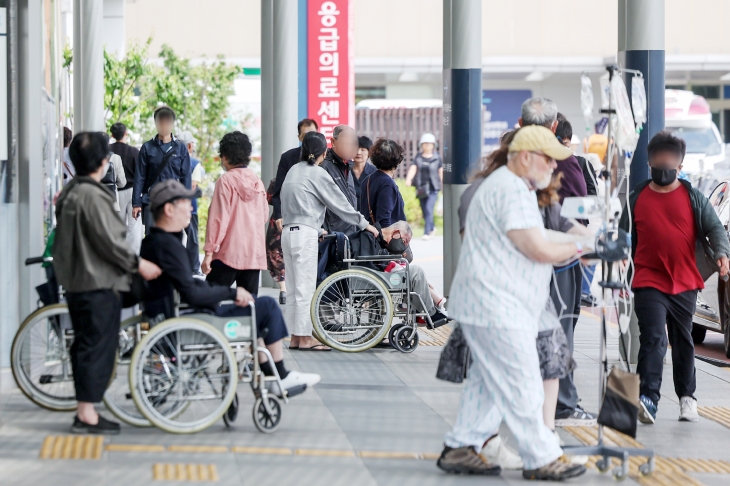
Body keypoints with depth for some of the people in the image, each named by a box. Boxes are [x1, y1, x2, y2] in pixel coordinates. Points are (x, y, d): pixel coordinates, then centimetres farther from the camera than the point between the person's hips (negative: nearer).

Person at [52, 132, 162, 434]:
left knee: (85, 345, 15)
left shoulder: (70, 193, 12)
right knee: (98, 346, -6)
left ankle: (84, 410, 20)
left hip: (76, 281, 10)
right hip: (99, 284, -10)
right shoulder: (92, 196, -19)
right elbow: (109, 242, -21)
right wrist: (138, 265, -8)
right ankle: (87, 415, -5)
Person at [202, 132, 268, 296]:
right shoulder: (257, 181, 9)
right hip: (255, 252, 5)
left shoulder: (226, 180, -6)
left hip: (229, 253, -5)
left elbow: (218, 217, -10)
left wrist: (209, 251, -10)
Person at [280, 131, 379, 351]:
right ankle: (305, 338, -3)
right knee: (306, 288, -4)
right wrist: (364, 224, 6)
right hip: (305, 234, -8)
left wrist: (318, 229, 23)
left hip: (288, 232, 8)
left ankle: (295, 337, 12)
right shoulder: (317, 174, -8)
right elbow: (340, 203, -5)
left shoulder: (293, 171, 14)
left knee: (293, 289, 10)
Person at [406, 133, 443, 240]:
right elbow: (413, 168, -7)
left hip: (433, 188, -3)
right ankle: (432, 228, 34)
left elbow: (441, 172, 7)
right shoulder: (418, 157, 6)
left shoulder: (437, 158, 1)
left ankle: (427, 233, -15)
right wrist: (408, 179, -24)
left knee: (429, 209, -16)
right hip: (421, 188, 3)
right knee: (425, 211, 10)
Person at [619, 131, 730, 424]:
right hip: (649, 283, -1)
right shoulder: (637, 199, 6)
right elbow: (624, 238, 10)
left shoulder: (693, 197, 5)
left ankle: (687, 396, 27)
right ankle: (648, 399, -23)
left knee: (683, 342, 13)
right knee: (653, 339, -15)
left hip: (685, 283, 2)